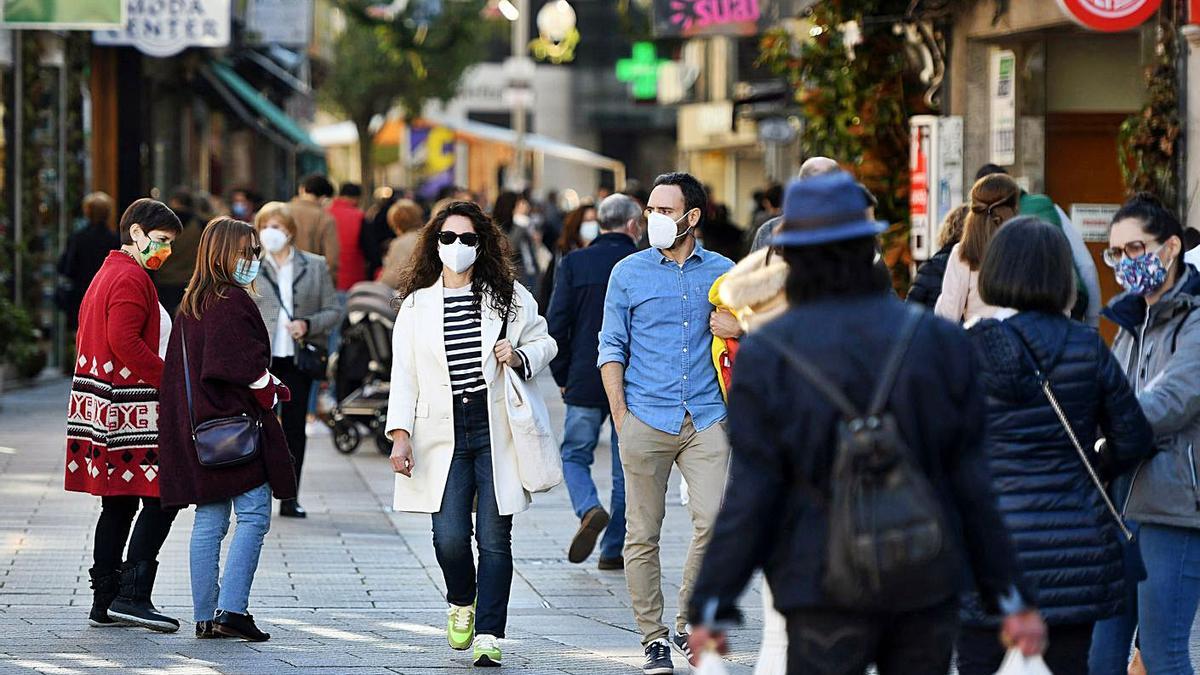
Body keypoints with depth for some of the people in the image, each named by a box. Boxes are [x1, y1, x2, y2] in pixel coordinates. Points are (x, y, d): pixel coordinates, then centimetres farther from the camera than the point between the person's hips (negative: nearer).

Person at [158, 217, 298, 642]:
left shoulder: (191, 304, 14)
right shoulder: (234, 302, -13)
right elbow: (247, 366, -19)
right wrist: (271, 393, -2)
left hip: (198, 428, 9)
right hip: (235, 422, -9)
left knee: (209, 522, 9)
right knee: (253, 516, -7)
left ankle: (205, 616, 9)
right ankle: (231, 610, -15)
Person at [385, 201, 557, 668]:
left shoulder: (509, 297, 8)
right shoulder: (416, 305, 10)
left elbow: (544, 342, 17)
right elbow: (404, 375, 7)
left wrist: (521, 357, -6)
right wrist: (400, 433, -4)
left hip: (496, 431, 0)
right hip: (443, 434, 0)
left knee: (494, 538, -5)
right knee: (449, 537, -9)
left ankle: (488, 636, 0)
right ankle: (462, 603, 22)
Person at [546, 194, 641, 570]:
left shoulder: (575, 263, -3)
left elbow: (557, 324, -4)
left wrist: (562, 376, 7)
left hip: (585, 381, 0)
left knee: (575, 455, 13)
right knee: (626, 467, 10)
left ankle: (589, 510, -15)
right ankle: (613, 549, 11)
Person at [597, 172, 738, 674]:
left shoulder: (722, 272, 9)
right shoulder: (629, 273, 6)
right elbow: (612, 348, 7)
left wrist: (741, 328, -4)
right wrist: (620, 416, -2)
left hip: (706, 419, 1)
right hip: (647, 420, -1)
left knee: (713, 520, -12)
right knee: (643, 534, 0)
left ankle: (688, 624, 5)